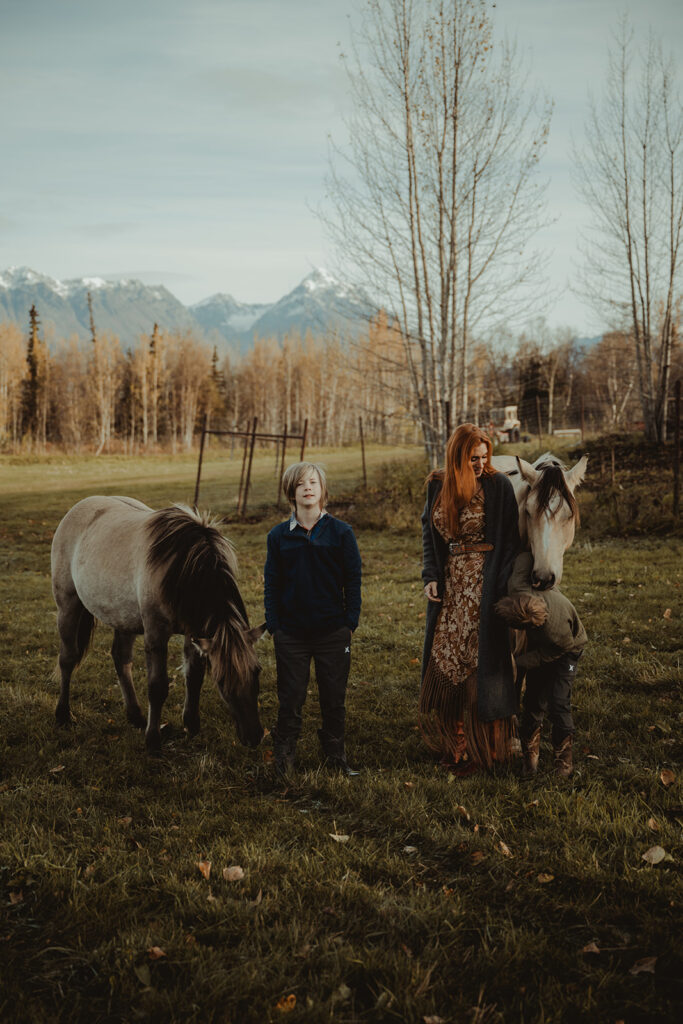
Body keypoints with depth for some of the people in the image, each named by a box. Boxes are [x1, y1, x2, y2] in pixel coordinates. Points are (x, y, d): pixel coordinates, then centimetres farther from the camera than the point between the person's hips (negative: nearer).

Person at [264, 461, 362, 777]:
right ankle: (283, 757, 20)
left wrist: (350, 621, -3)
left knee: (333, 698, 9)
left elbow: (353, 580, 2)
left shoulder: (340, 532, -1)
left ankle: (336, 755, 25)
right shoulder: (279, 536, 3)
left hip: (333, 632, 0)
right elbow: (271, 583, 6)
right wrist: (273, 626, 0)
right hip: (291, 634, 1)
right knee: (290, 699, 7)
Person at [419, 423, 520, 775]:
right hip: (449, 585, 5)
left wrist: (498, 588, -12)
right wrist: (430, 575, 1)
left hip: (484, 586, -5)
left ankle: (482, 749, 8)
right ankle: (454, 742, 21)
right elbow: (429, 532, 14)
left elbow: (510, 541, -6)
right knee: (445, 661, 8)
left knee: (481, 663, -3)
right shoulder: (438, 486, 5)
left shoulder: (498, 486, -8)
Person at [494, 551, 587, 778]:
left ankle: (564, 759, 4)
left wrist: (514, 662, -17)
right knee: (534, 702, 1)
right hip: (537, 641, 5)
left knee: (558, 704, -14)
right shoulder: (518, 588, -35)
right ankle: (530, 755, 17)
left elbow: (542, 657, -24)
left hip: (567, 650, -5)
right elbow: (527, 556, -19)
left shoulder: (559, 636, -45)